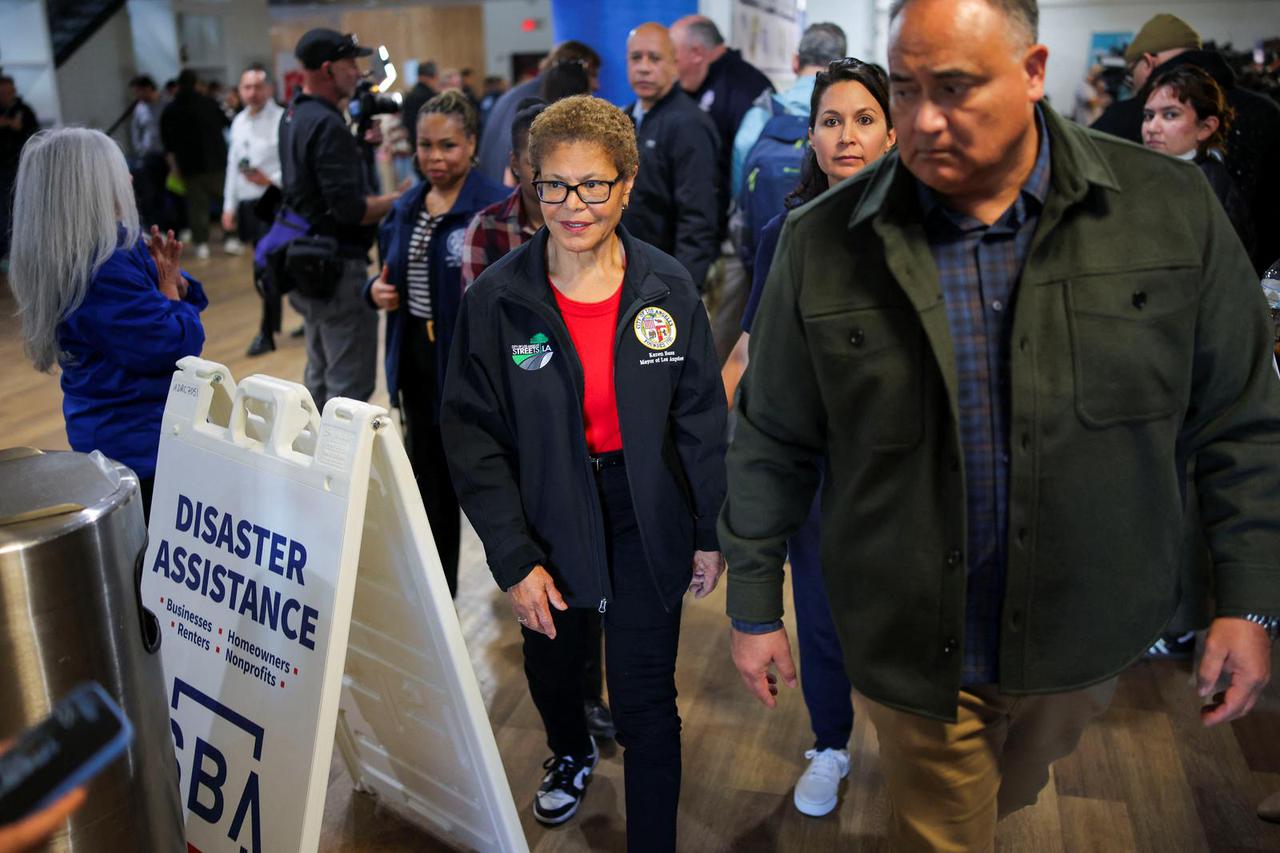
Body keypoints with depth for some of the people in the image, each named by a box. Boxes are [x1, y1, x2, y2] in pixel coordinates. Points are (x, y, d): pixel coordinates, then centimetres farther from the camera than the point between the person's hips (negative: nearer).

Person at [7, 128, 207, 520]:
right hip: (139, 443, -10)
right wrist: (168, 285, -9)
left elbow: (190, 299, 10)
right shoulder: (105, 271, -27)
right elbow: (178, 345, -24)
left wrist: (172, 277, -11)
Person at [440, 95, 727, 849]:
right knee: (552, 668, 26)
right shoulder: (497, 299, -13)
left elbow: (701, 418, -2)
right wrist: (514, 558, -15)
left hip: (645, 525, -1)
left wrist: (711, 533, 1)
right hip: (547, 524, 2)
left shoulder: (668, 288, -9)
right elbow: (473, 434, -11)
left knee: (646, 702, 2)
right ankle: (571, 753, 60)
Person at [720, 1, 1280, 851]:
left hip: (1088, 635, 3)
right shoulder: (824, 241, -12)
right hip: (917, 646, -2)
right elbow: (774, 445, -4)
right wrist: (755, 606, 1)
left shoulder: (1170, 209, -10)